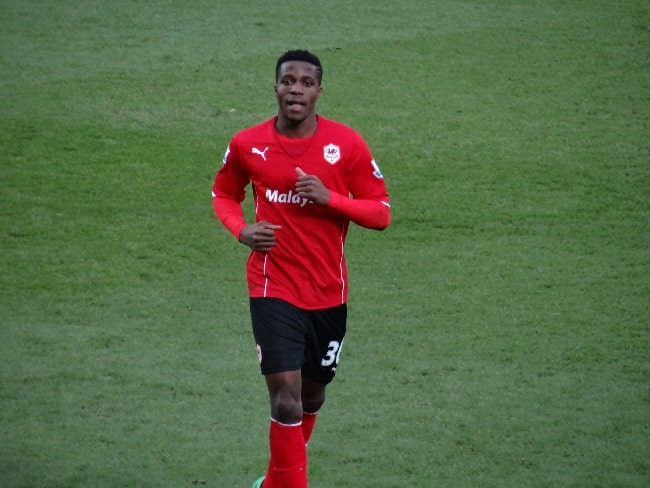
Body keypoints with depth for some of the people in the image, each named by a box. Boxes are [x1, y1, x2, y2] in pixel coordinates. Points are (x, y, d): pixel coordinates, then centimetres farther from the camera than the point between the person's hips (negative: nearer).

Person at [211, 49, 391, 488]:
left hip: (329, 294, 2)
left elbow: (381, 212, -3)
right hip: (274, 291, -2)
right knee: (286, 400, -15)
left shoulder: (347, 143, -6)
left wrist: (329, 197, -20)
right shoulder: (247, 144, -4)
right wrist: (241, 229, -7)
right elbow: (224, 194, 14)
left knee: (312, 396, 17)